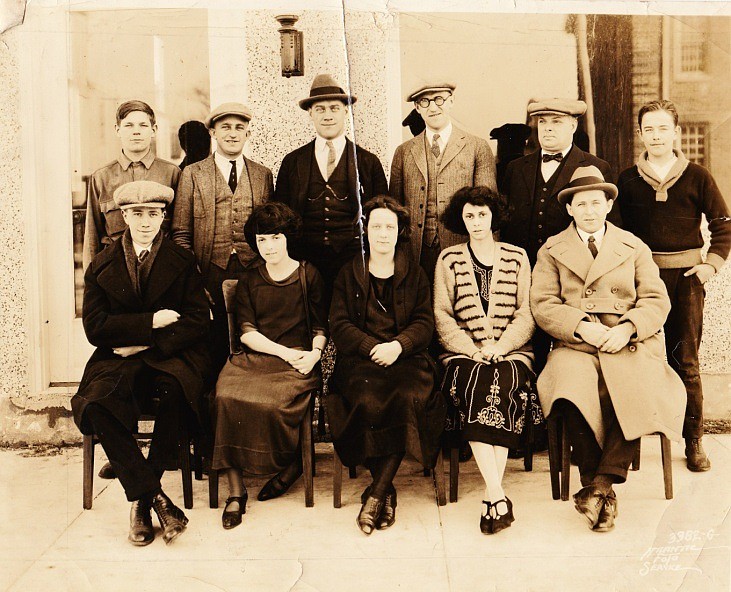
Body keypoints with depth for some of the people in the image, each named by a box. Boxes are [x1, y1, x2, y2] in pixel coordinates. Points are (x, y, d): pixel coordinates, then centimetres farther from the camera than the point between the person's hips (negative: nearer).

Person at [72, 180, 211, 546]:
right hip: (118, 361, 2)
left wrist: (146, 344, -11)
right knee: (96, 404, -31)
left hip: (172, 357, -1)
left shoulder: (183, 263, 9)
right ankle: (156, 498, -23)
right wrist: (150, 321, -9)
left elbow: (196, 323, -1)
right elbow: (95, 327, 1)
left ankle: (140, 497, -19)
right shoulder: (102, 266, 12)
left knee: (174, 393, -35)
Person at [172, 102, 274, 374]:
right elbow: (181, 233, 5)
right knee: (214, 348, 2)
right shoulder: (192, 174, 8)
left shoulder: (263, 174, 13)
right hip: (211, 275, -1)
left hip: (254, 273, 1)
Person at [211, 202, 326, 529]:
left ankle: (290, 464, -3)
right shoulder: (249, 281, 17)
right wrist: (286, 352, -9)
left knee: (269, 404, -33)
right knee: (227, 397, -29)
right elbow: (246, 332, 6)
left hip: (297, 363, -2)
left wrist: (314, 353, -9)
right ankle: (236, 490, -22)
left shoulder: (308, 275, 12)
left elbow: (320, 326, 12)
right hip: (253, 359, 2)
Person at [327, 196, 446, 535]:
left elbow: (425, 322, 8)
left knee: (411, 398, -32)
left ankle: (376, 493, -22)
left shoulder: (414, 275, 17)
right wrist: (373, 347, -11)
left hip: (407, 357, 1)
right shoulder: (349, 275, 15)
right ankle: (387, 492, -15)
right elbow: (339, 325, 5)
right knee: (368, 402, -32)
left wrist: (398, 345, -12)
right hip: (359, 358, 0)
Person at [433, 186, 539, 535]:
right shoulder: (448, 260, 13)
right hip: (464, 352, 0)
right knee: (473, 386, -33)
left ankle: (490, 497, -33)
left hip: (510, 350, 0)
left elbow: (526, 313, 7)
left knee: (504, 386, -33)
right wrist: (472, 349, -10)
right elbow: (442, 315, 5)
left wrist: (500, 346, -10)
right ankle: (497, 494, -37)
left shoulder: (517, 258, 14)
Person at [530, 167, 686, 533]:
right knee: (573, 392, -33)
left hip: (631, 346, 1)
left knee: (637, 393, -31)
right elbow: (543, 304, 4)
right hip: (574, 346, -1)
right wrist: (582, 326, -14)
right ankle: (598, 485, -17)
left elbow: (656, 301, 9)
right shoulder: (551, 251, 16)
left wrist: (626, 328, -11)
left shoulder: (634, 247, 19)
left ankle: (602, 482, -18)